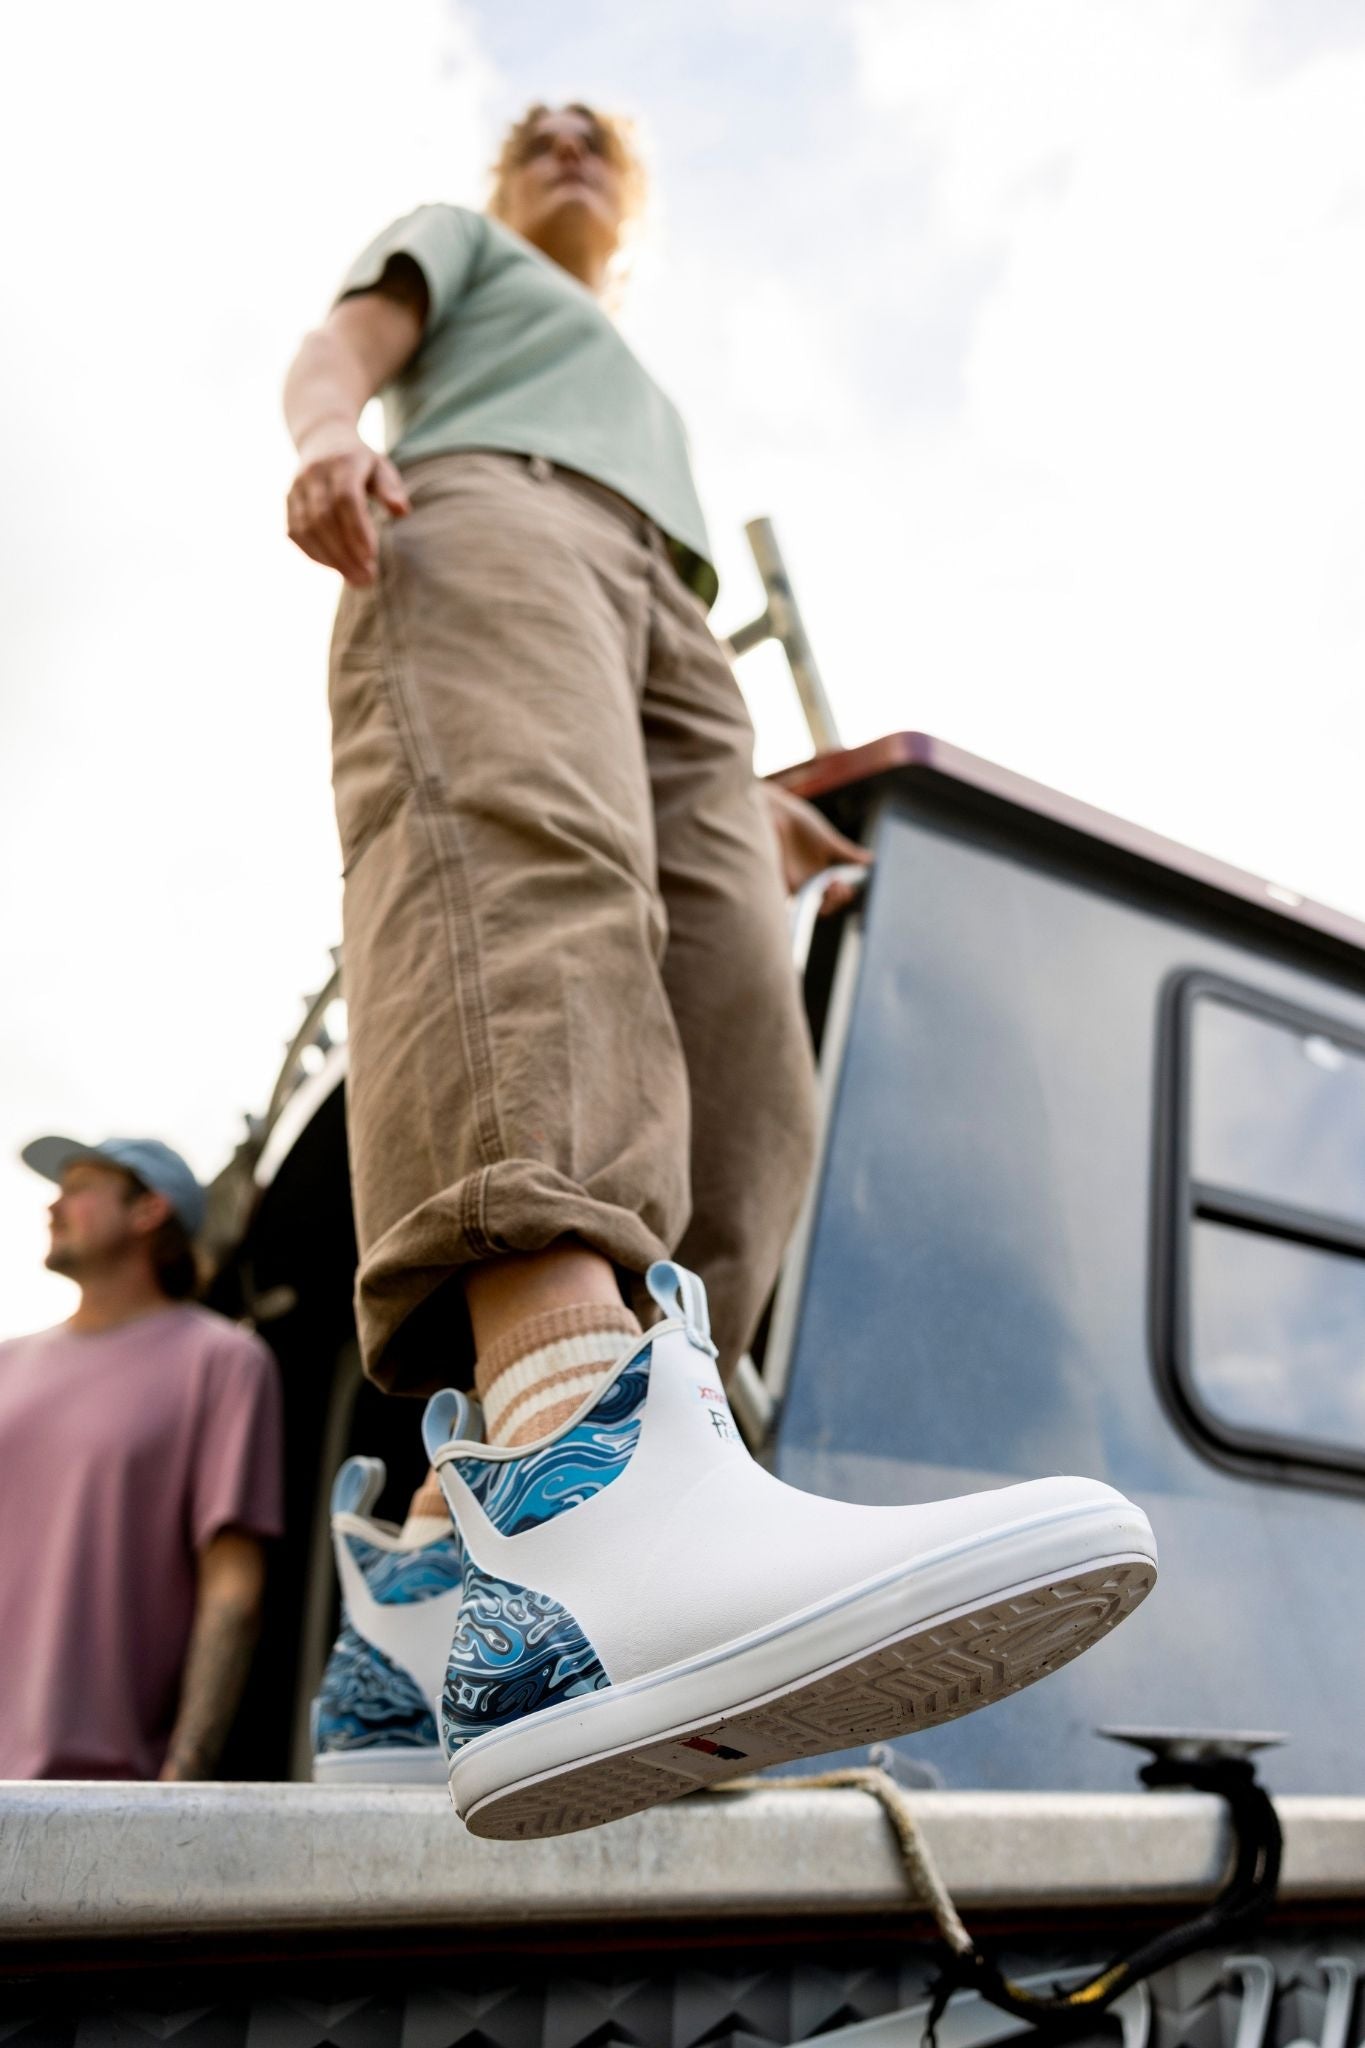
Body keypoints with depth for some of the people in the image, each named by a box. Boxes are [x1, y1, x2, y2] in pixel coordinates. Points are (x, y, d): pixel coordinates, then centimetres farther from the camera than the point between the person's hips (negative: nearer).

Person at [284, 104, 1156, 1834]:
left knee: (737, 1094, -24)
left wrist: (744, 799, 24)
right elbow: (341, 348, 12)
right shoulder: (452, 247, 36)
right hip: (477, 508, -5)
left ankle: (438, 1604, -37)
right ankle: (581, 1463, -67)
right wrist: (325, 430, -11)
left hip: (663, 617, 5)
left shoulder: (651, 404, 48)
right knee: (525, 852, -40)